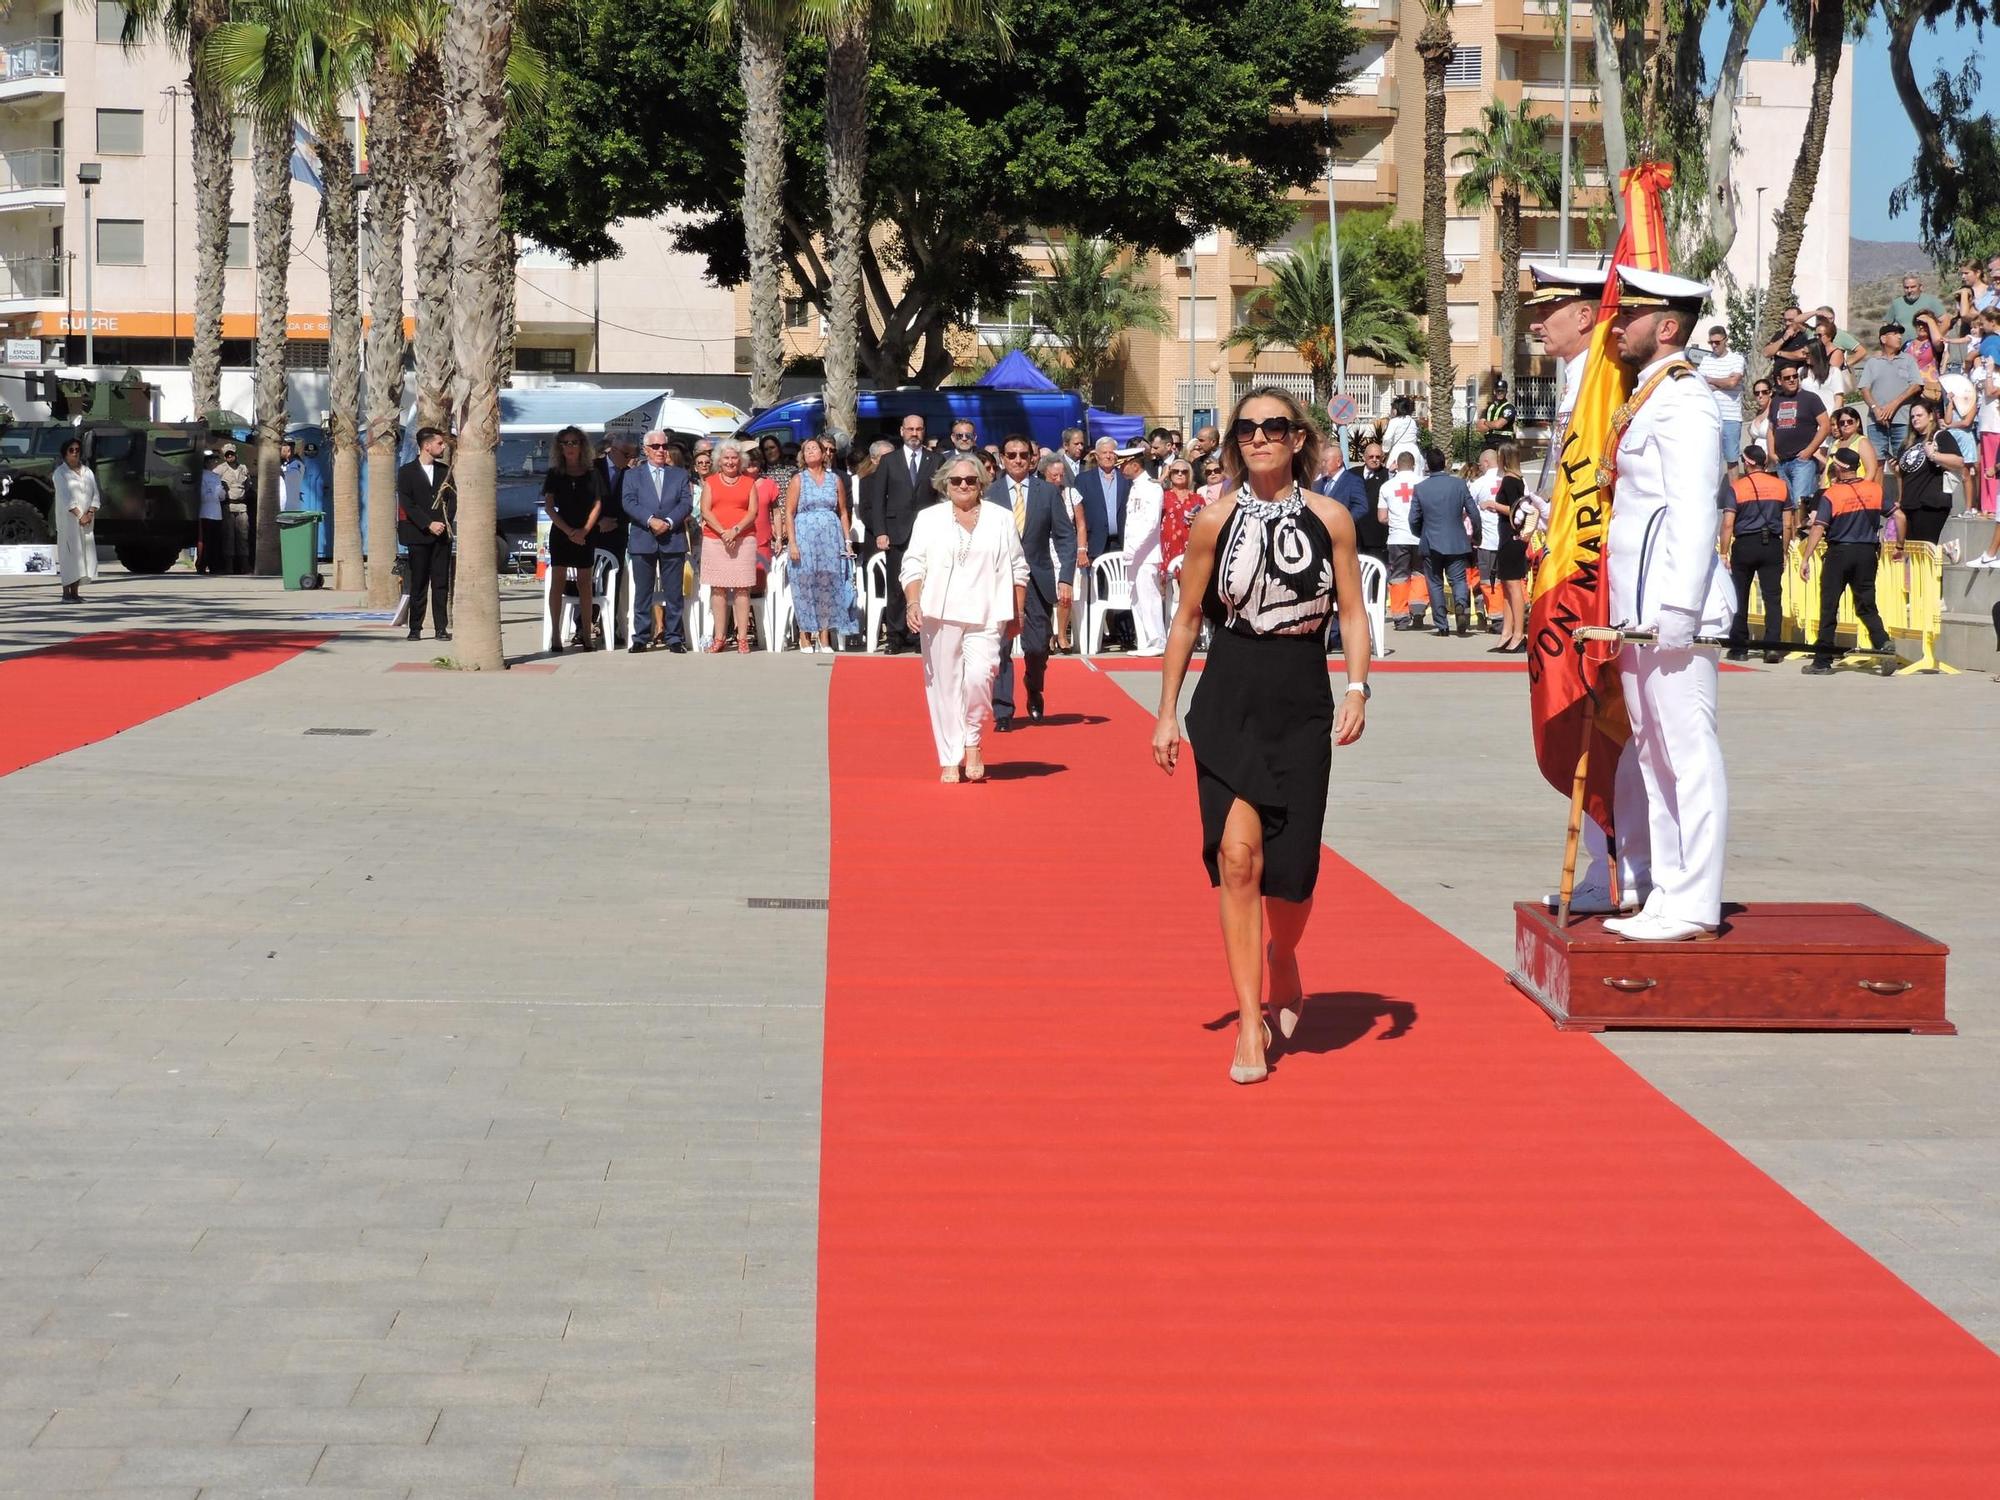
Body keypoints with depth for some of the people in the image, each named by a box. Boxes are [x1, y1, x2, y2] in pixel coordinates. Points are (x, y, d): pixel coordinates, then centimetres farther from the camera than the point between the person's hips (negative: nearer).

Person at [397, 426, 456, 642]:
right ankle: (415, 628, 4)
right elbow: (407, 504, -6)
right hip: (418, 535, -3)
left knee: (441, 583, 0)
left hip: (442, 534, 3)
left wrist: (445, 523, -6)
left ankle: (441, 627, 2)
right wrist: (428, 524, -14)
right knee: (418, 583, -1)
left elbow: (453, 499, 10)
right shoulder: (406, 472, 1)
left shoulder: (445, 470, 13)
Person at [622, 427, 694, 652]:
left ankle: (674, 637, 4)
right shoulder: (632, 475, 11)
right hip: (642, 541, 0)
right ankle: (641, 638, 5)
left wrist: (669, 522, -14)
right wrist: (650, 520, -17)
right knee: (642, 592, 2)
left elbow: (686, 504, 2)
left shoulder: (680, 475, 14)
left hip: (673, 540, 0)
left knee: (673, 592, 1)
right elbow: (628, 503, -3)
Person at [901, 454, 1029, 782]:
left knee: (979, 675, -19)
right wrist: (913, 602, -9)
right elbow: (913, 566, 6)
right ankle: (950, 761, 5)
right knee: (945, 687, 0)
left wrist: (1017, 615, 8)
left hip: (986, 616, -1)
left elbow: (1016, 570, 12)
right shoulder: (928, 519, 11)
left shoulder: (1001, 519, 11)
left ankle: (972, 741, 3)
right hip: (939, 616, 1)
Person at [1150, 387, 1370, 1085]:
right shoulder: (1216, 520, -1)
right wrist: (1166, 711, 6)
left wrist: (1357, 688, -9)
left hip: (1303, 703, 1)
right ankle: (1249, 1023, -6)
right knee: (1236, 856, -12)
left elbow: (1352, 611, 5)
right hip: (1228, 702, -1)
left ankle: (1282, 961, 37)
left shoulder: (1329, 519, 1)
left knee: (1292, 868, 2)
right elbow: (1187, 617, 6)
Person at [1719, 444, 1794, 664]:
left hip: (1744, 545, -1)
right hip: (1772, 546, 1)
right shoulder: (1780, 486, 5)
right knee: (1773, 597, 0)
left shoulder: (1737, 487, -3)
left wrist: (1724, 553, -5)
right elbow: (1788, 524, 5)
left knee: (1739, 598, 8)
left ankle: (1739, 648, 10)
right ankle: (1772, 647, -9)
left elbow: (1728, 524, -8)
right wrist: (1784, 551, 13)